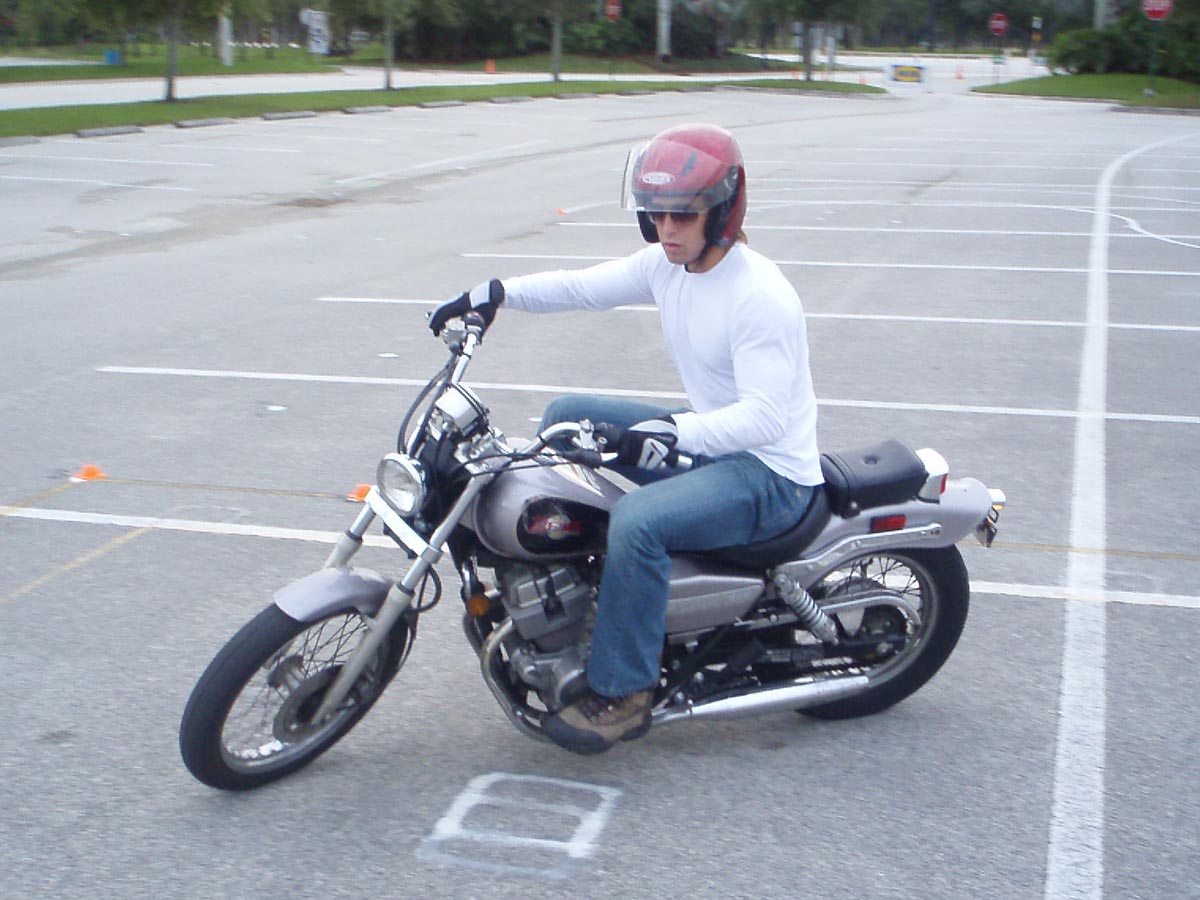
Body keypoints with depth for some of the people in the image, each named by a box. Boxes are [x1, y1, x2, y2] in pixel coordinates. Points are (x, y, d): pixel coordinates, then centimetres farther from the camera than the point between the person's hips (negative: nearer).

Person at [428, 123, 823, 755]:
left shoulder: (760, 296, -24)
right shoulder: (666, 264, 2)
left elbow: (765, 416, -30)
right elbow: (583, 286, 7)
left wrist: (668, 435, -41)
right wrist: (493, 294, -7)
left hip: (770, 472, -9)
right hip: (704, 437, 10)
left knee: (638, 520, -33)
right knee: (565, 416, 8)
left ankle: (623, 695, -18)